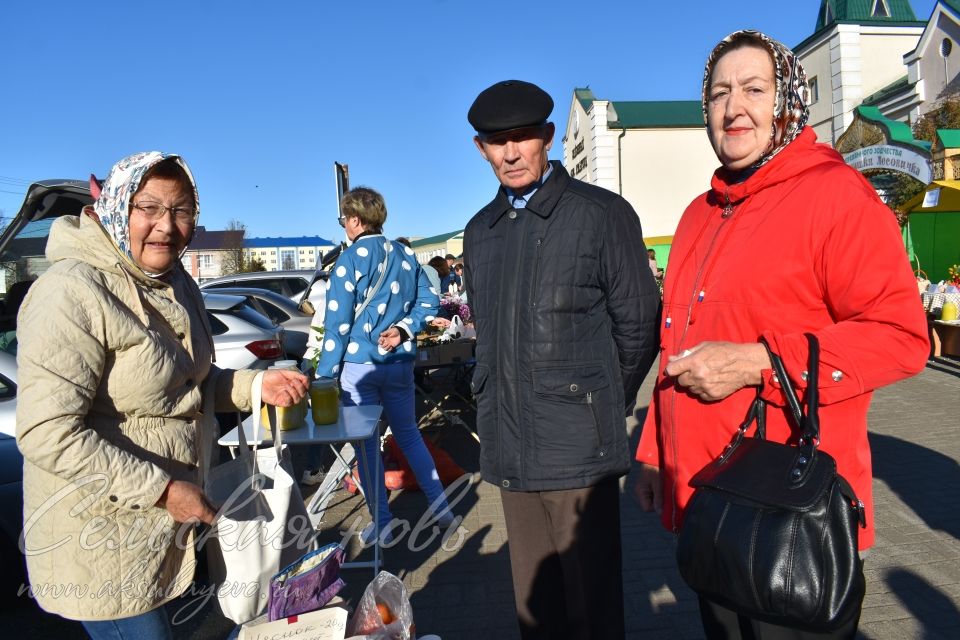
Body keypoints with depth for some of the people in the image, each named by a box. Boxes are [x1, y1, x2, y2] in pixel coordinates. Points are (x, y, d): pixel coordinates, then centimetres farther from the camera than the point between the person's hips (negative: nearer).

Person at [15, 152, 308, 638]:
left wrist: (257, 385, -5)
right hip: (101, 536, -8)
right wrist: (162, 489, -25)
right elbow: (47, 433, -26)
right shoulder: (73, 292, -22)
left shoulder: (178, 286, 4)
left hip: (167, 515, 8)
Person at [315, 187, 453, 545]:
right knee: (408, 434, 20)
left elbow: (338, 324, -11)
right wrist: (403, 330, -4)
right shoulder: (406, 256, 5)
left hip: (359, 365, -5)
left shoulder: (349, 261, -10)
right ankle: (438, 503, 22)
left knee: (366, 444, 8)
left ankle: (382, 524, 17)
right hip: (400, 363, 5)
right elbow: (429, 303, 5)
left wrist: (325, 376, -7)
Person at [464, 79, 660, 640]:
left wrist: (603, 406, 3)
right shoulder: (480, 230, 14)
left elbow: (638, 324, -2)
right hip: (508, 448, 5)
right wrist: (499, 399, 10)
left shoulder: (601, 213, -3)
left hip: (578, 446, -5)